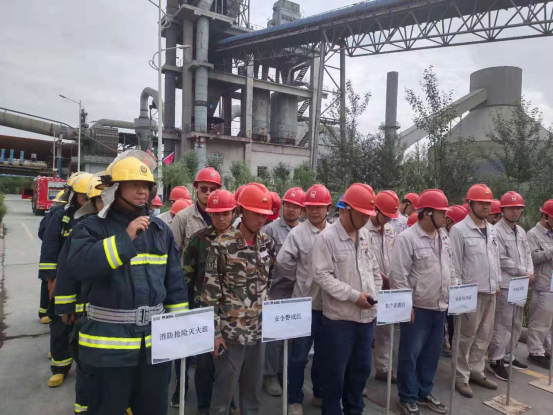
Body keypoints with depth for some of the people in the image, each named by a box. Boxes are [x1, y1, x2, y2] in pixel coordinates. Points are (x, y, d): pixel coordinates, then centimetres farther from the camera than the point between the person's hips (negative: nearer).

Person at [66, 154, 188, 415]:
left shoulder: (160, 229, 5)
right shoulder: (94, 227, -6)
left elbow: (175, 282, 8)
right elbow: (78, 264, -25)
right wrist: (126, 237, -27)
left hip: (156, 340, 4)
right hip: (109, 342, -3)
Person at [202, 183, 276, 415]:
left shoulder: (268, 244, 2)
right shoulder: (222, 245, -14)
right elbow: (210, 292, -12)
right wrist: (215, 331, -11)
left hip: (259, 330, 5)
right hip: (231, 331, -5)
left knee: (254, 390, 18)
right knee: (224, 390, 9)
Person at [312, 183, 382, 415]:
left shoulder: (365, 235, 7)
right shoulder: (327, 238, -13)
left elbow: (374, 269, 15)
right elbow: (322, 275, -18)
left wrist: (374, 294, 2)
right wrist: (354, 295, -19)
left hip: (366, 316, 6)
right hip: (339, 318, -6)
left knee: (361, 369, 19)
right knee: (335, 372, 7)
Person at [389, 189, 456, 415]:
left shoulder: (444, 236, 8)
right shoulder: (407, 238, -15)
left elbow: (450, 267, 16)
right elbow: (398, 275, -16)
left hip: (440, 307, 7)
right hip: (417, 308, -7)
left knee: (432, 354, 17)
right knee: (410, 354, 5)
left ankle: (424, 393, 34)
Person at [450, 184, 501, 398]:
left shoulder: (491, 229, 11)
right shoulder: (459, 230, -12)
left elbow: (496, 258, 18)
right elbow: (455, 264, -12)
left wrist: (497, 283, 14)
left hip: (490, 292, 7)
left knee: (484, 335, 15)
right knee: (466, 336, 2)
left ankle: (476, 371, 30)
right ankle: (461, 377, 15)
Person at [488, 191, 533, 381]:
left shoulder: (521, 231, 14)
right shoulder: (496, 231, -12)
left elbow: (527, 254, 15)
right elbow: (502, 260, -16)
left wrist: (530, 272, -2)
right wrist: (524, 273, -10)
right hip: (504, 285, -8)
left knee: (516, 323, 16)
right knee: (502, 324, -5)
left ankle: (507, 356, 29)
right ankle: (495, 360, 5)